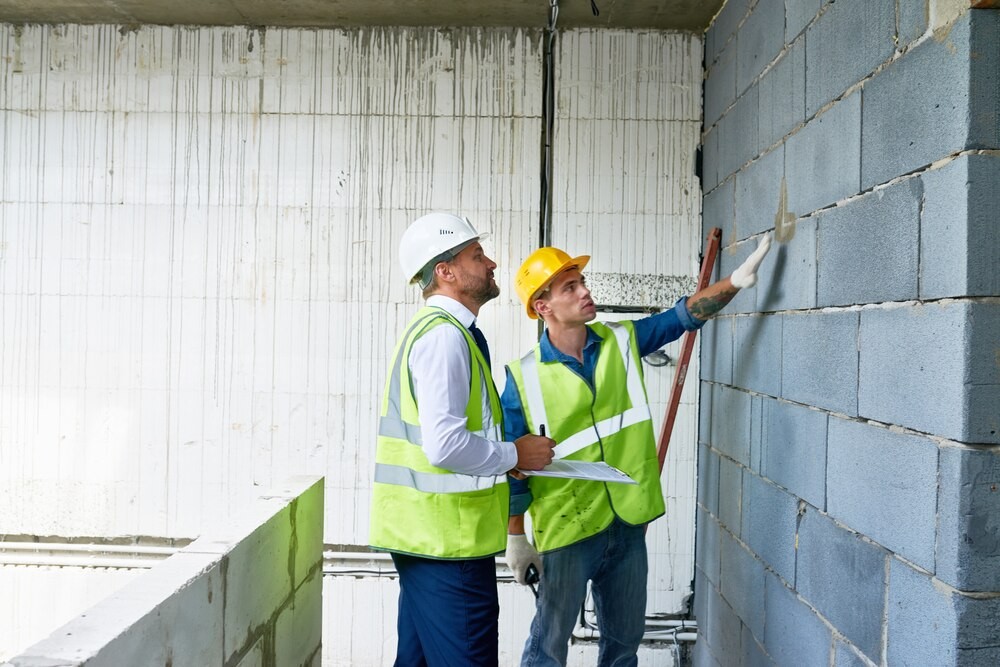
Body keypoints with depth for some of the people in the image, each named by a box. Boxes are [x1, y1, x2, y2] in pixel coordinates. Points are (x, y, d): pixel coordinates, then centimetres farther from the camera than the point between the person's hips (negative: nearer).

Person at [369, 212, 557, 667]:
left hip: (424, 533, 10)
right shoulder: (446, 335, -16)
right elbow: (445, 443, -25)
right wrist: (514, 454, -10)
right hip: (447, 540, -10)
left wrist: (503, 456, 13)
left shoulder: (433, 328, 16)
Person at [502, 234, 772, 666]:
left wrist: (738, 278, -11)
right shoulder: (525, 377, -11)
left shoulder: (622, 341, 1)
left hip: (628, 522, 5)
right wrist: (515, 539, -4)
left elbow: (683, 316, 3)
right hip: (566, 531, -4)